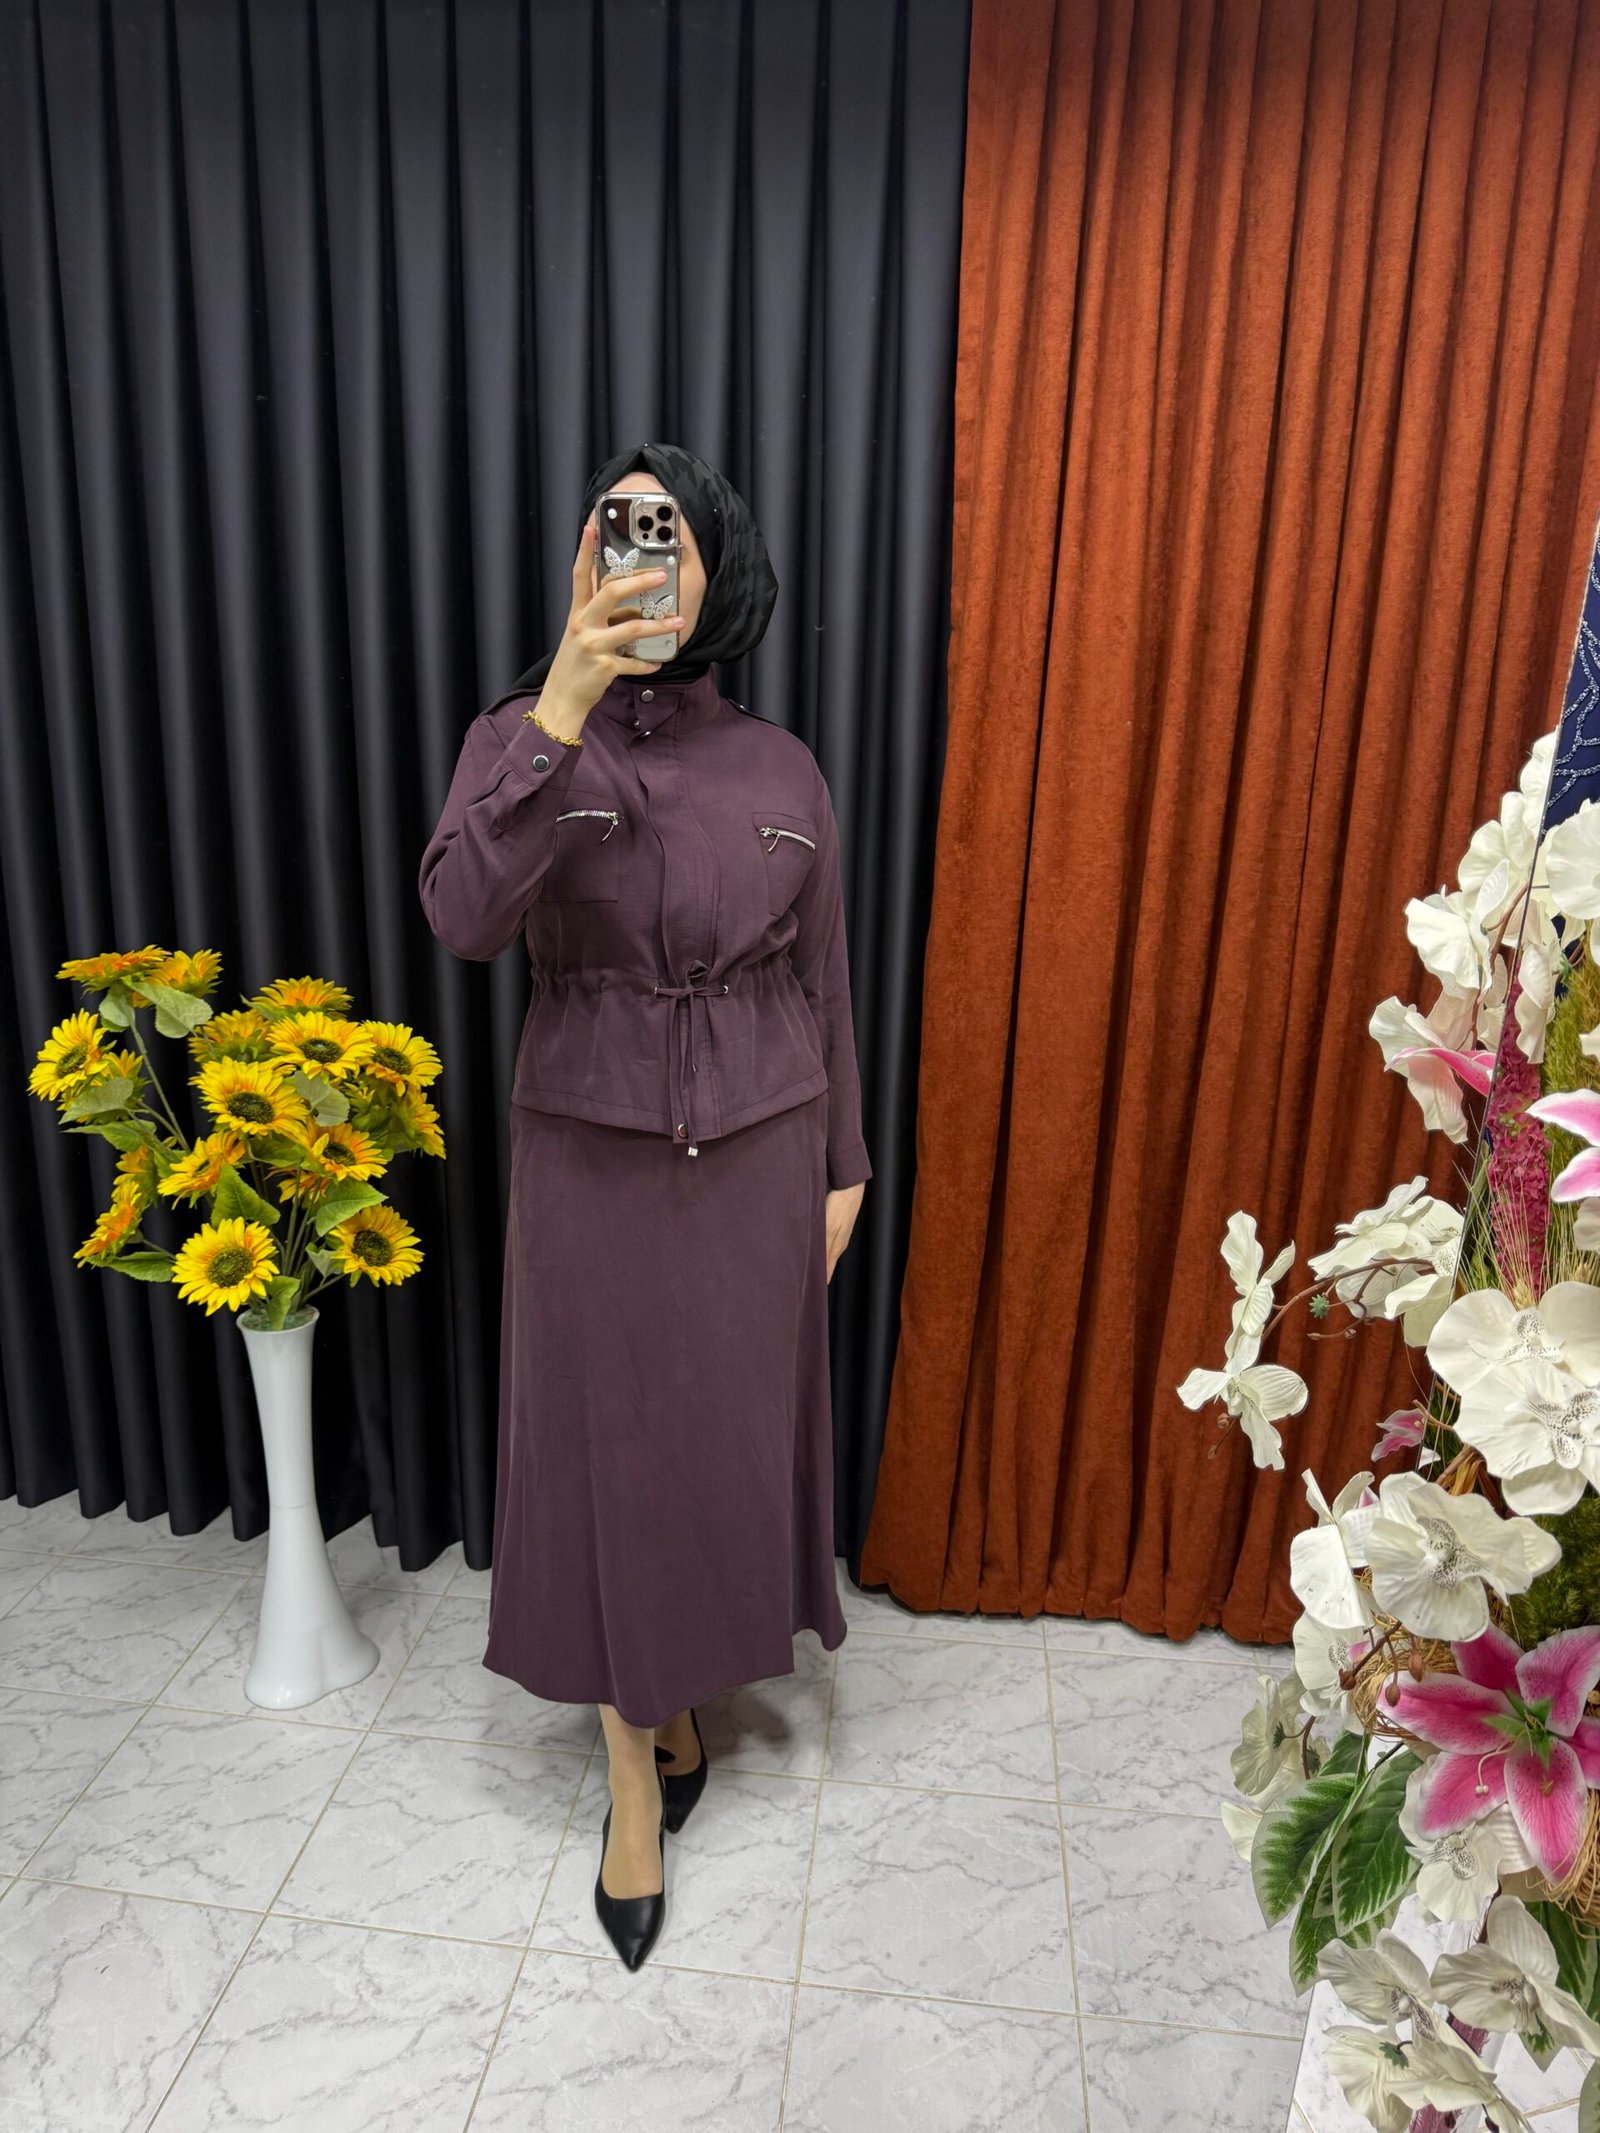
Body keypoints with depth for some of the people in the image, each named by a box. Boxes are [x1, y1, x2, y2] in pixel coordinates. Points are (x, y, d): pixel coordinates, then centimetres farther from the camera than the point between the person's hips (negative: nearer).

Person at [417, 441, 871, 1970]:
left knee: (730, 1431, 13)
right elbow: (464, 918, -22)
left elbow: (820, 984, 6)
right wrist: (564, 706, -28)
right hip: (591, 1153, -1)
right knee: (604, 1443, 8)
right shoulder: (522, 735, -3)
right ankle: (636, 1772, 29)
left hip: (757, 1152, 2)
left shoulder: (782, 771, 2)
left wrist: (842, 1164, 6)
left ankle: (681, 1688, 41)